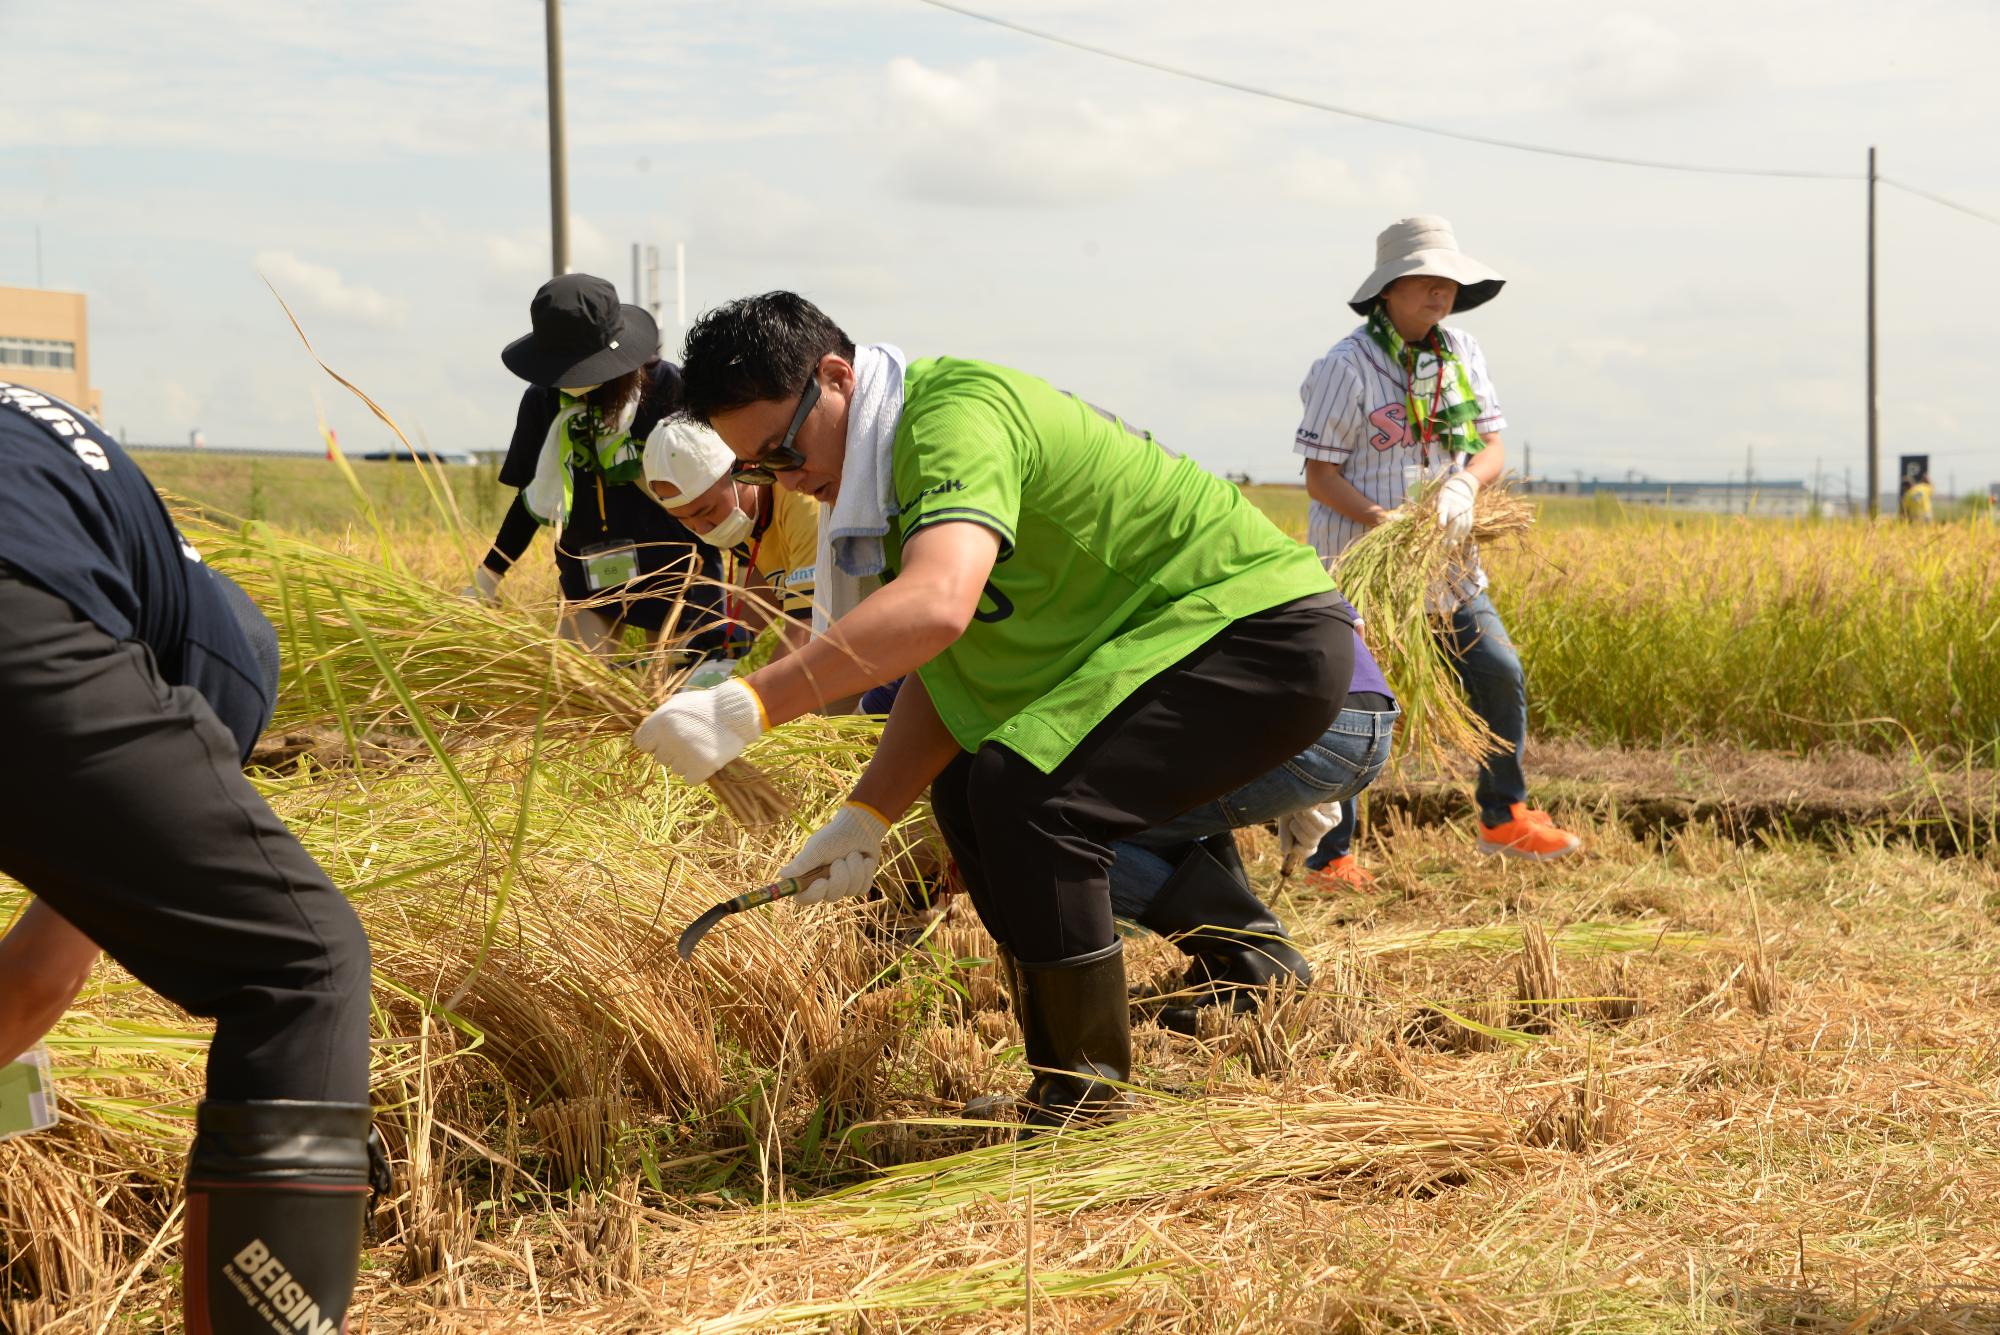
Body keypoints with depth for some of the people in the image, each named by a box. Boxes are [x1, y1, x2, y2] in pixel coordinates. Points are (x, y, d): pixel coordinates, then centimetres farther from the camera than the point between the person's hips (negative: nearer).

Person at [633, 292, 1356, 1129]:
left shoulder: (956, 417, -23)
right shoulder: (887, 461, 8)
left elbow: (936, 607, -41)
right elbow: (941, 671, 9)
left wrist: (747, 707, -43)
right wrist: (866, 816, -2)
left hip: (1273, 630, -10)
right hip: (1162, 638, 10)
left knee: (1027, 790, -24)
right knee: (964, 785, 8)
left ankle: (1087, 1117, -10)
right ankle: (1063, 1089, 16)